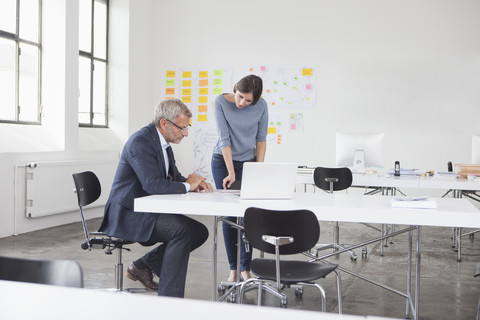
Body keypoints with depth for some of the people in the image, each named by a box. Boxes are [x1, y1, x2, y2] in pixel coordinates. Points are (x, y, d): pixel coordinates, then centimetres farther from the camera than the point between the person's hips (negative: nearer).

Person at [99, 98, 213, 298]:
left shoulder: (162, 141, 12)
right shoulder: (141, 141, -19)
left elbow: (173, 177, 19)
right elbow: (153, 184, -30)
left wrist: (195, 183, -3)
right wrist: (187, 186, -16)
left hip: (147, 212, 10)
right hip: (128, 214, -10)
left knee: (200, 232, 1)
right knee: (183, 229, -27)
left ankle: (142, 266, 10)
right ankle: (168, 296, -21)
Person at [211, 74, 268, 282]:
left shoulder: (261, 106, -9)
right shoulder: (221, 102, -14)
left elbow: (261, 139, -1)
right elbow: (224, 138, -17)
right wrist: (231, 173, -19)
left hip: (248, 161, 1)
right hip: (223, 161, -1)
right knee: (229, 216, 0)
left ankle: (245, 268, 2)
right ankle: (233, 268, 8)